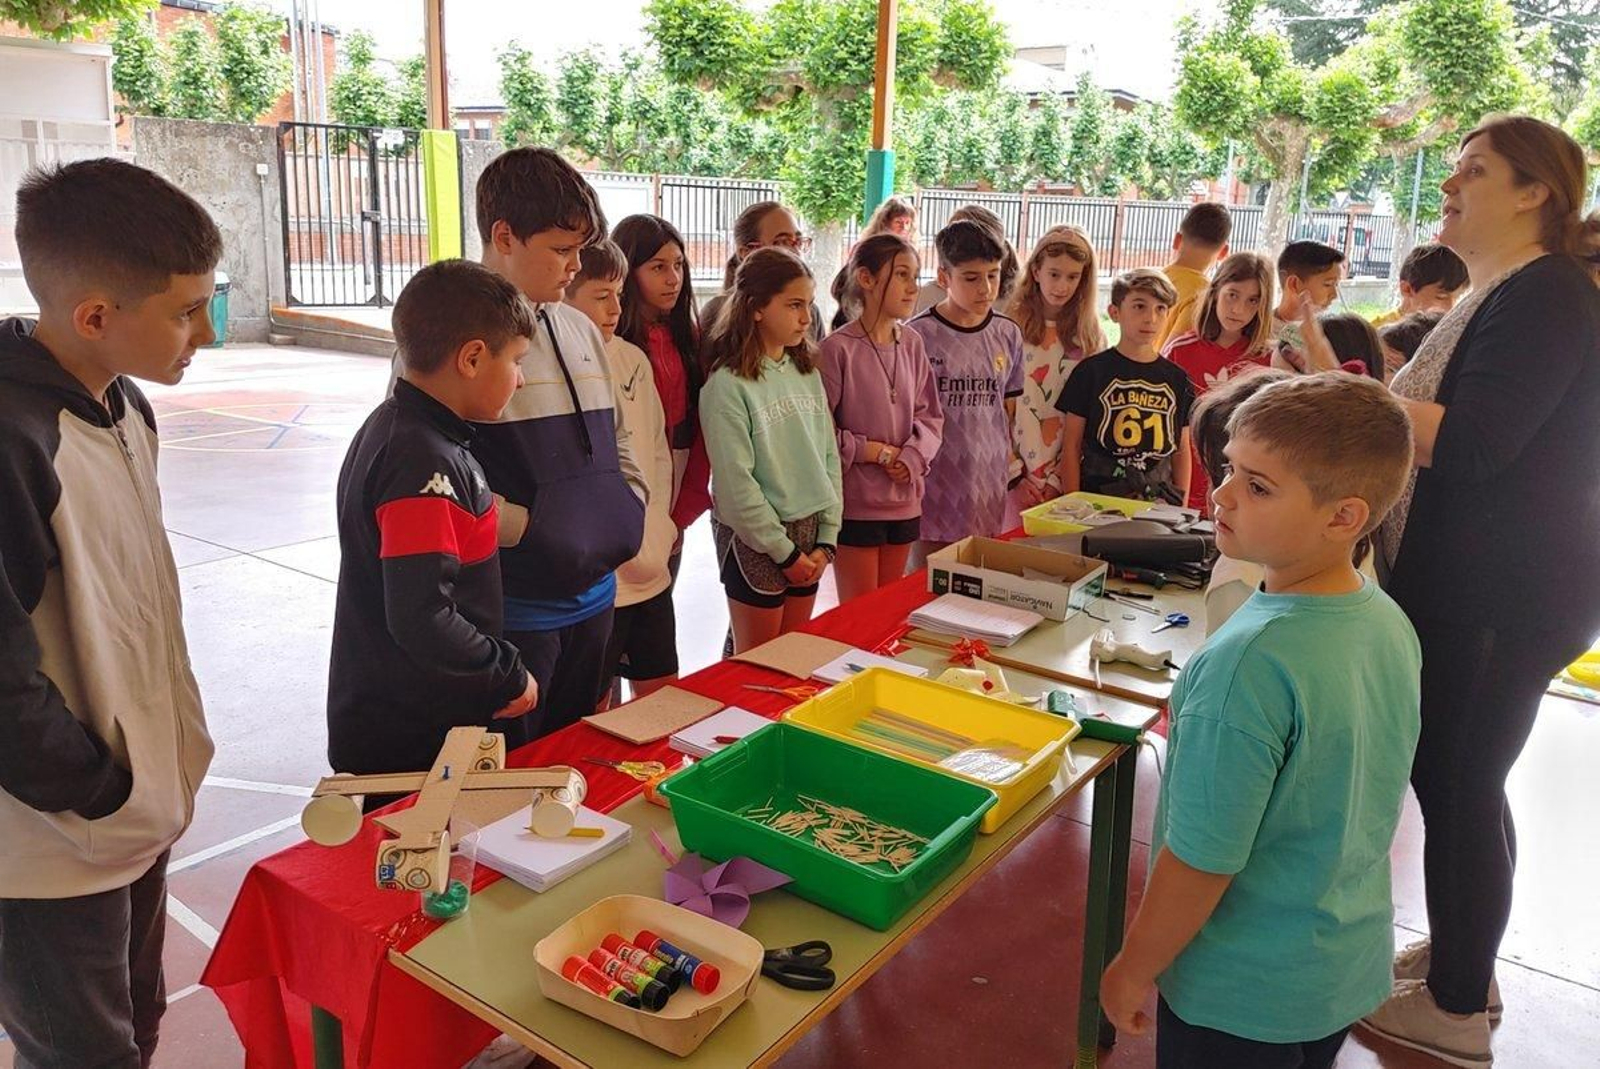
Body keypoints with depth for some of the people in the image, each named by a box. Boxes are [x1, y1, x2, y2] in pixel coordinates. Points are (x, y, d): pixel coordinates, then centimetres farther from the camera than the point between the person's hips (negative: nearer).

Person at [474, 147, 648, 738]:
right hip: (512, 610, -7)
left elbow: (615, 438, 19)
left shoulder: (580, 329, 11)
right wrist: (527, 529, -19)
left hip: (593, 596, 7)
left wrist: (625, 516, 5)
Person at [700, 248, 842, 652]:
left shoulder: (807, 373, 7)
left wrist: (827, 538, 0)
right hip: (755, 540, -6)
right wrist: (783, 551, -13)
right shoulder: (727, 384, -14)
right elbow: (735, 482, -16)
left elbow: (829, 457, 8)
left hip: (809, 532, 6)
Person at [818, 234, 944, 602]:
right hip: (855, 503, -5)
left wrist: (912, 458, -10)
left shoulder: (912, 343, 3)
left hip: (904, 500, 5)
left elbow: (930, 416, 8)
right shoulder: (838, 348, -13)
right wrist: (876, 452, -12)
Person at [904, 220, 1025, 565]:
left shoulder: (1008, 335, 6)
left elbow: (1009, 413, 15)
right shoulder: (918, 335, -8)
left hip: (989, 492, 4)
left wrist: (1013, 469, 13)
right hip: (935, 493, -4)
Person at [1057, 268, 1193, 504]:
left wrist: (1182, 507, 5)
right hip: (1098, 494, -3)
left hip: (1159, 500, 3)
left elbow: (1182, 450, 12)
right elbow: (1072, 444, -2)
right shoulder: (1092, 371, -2)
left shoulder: (1177, 379, 7)